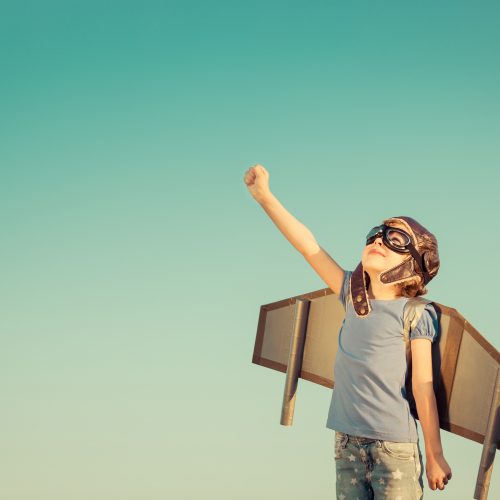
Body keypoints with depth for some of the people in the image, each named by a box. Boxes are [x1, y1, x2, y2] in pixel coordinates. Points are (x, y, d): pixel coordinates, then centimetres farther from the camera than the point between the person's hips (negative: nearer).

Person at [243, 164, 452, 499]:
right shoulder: (353, 296, 9)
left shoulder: (415, 315, -5)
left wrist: (435, 456, -5)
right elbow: (309, 246, 8)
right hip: (347, 444, 5)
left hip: (395, 446, -5)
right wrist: (264, 196, 4)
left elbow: (423, 386, -7)